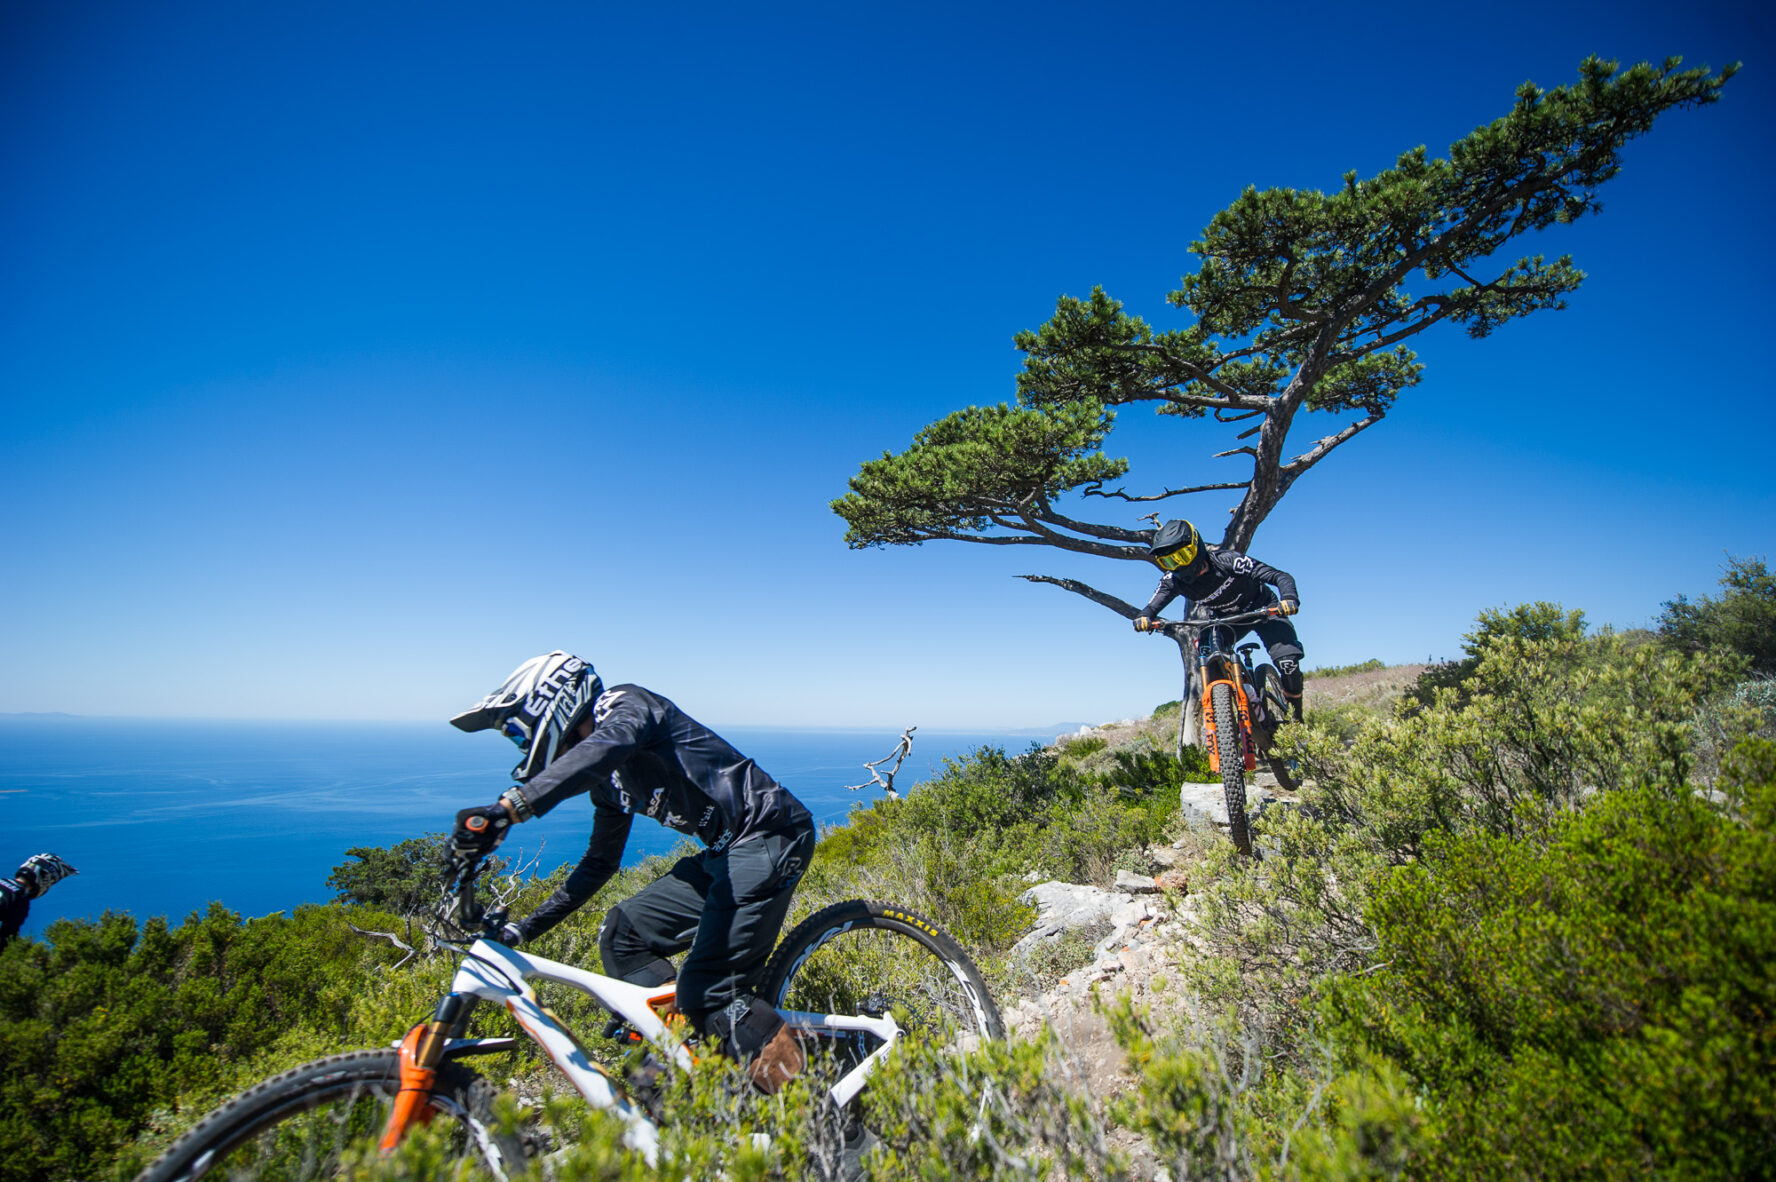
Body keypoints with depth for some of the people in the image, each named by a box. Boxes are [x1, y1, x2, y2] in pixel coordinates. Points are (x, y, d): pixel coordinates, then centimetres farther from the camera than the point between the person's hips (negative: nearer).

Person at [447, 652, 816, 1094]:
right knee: (622, 934, 7)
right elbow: (600, 863, 25)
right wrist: (523, 929, 24)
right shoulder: (608, 780, 18)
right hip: (724, 854, 10)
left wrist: (507, 808, -42)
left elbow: (598, 752, -32)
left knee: (705, 990, -15)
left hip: (769, 836, -10)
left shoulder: (627, 705, -8)